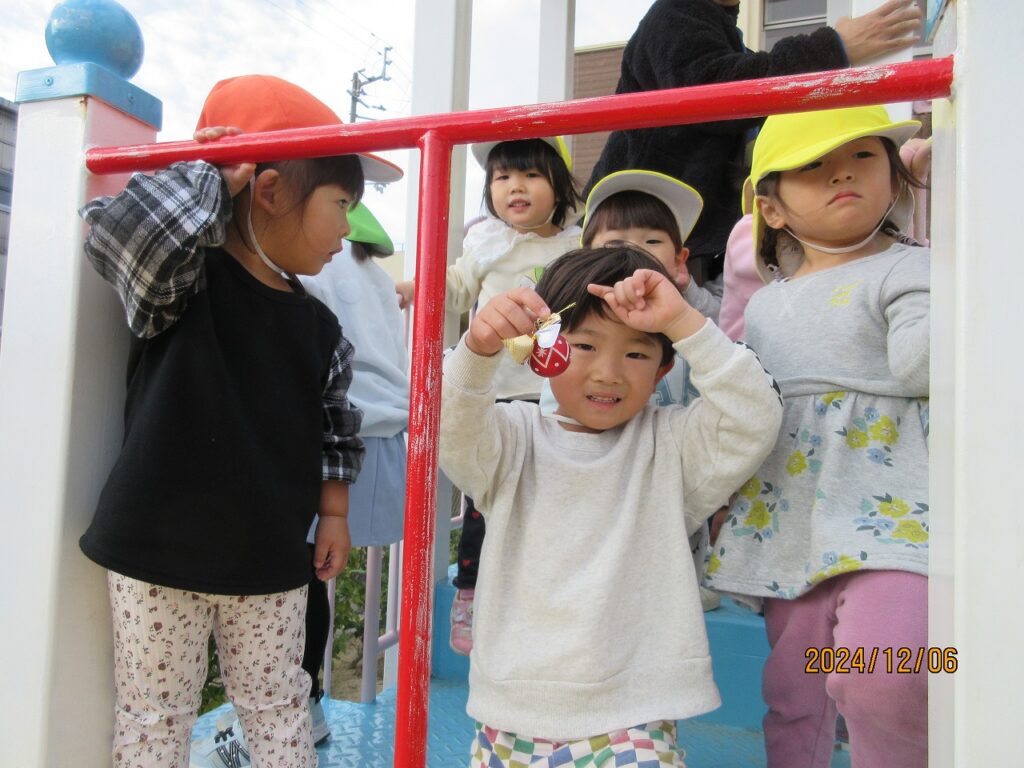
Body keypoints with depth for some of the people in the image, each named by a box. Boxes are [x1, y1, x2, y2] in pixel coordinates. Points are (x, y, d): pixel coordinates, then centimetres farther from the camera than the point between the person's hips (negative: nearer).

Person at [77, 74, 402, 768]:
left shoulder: (319, 328, 4)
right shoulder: (181, 279, -11)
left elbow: (333, 428, 13)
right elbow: (121, 228, -32)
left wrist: (333, 511, 9)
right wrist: (210, 175, -18)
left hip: (272, 564, 4)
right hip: (159, 553, -4)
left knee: (281, 712, 16)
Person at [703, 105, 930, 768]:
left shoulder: (906, 269, 1)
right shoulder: (764, 304, 17)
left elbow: (916, 365, -17)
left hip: (886, 510, -5)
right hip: (789, 524, 6)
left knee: (882, 678, -24)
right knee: (792, 695, 12)